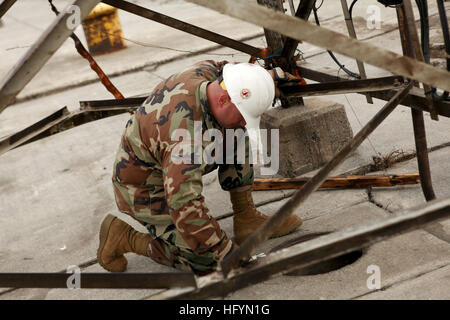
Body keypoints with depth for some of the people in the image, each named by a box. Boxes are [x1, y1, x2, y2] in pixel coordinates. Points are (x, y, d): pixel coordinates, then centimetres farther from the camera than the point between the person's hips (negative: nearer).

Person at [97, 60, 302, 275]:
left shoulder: (206, 72, -14)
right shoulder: (189, 136, -40)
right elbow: (185, 206, -41)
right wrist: (228, 253, -36)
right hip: (146, 191, -9)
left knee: (236, 135, -3)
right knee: (208, 264, -10)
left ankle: (246, 217, 5)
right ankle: (123, 236, 2)